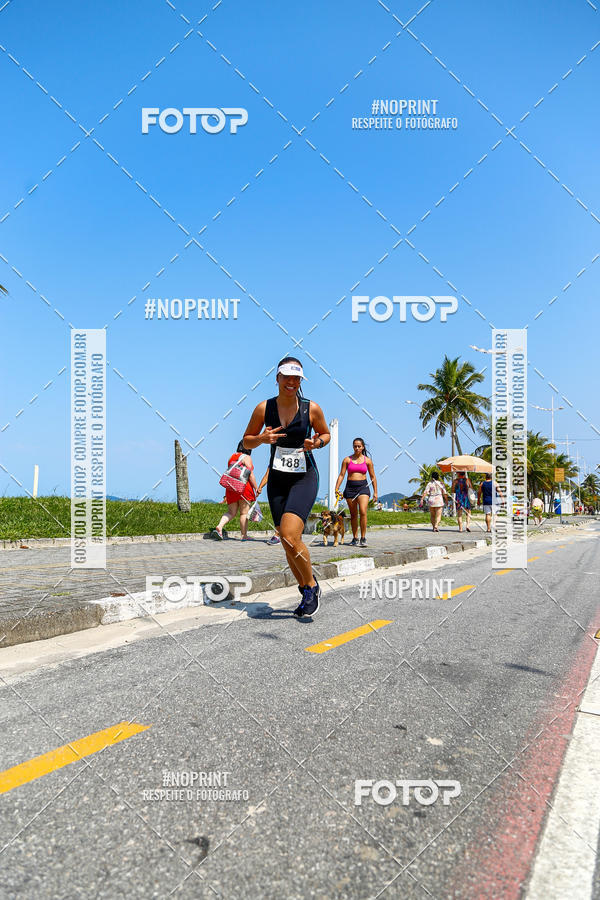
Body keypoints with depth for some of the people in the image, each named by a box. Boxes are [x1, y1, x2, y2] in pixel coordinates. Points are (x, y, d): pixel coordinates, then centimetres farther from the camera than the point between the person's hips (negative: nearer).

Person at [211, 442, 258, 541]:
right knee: (244, 513, 3)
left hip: (230, 487, 6)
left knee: (231, 512, 10)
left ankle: (219, 527, -11)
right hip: (243, 486, -6)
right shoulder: (246, 457, -5)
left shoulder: (231, 457, 16)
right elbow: (250, 475, -11)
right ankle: (244, 535, 7)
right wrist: (256, 488, -4)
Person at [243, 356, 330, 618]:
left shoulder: (312, 408, -4)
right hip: (277, 479, 3)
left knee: (289, 536, -21)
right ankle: (307, 592, 27)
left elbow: (325, 433, 12)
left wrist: (317, 442, -10)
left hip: (305, 478, -3)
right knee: (288, 542, 7)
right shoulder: (264, 408, -1)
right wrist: (262, 438, -13)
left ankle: (312, 586, 2)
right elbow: (246, 441, 8)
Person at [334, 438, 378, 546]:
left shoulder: (367, 460, 6)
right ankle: (355, 538, 19)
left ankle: (363, 538, -10)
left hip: (363, 487, -1)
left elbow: (373, 477, 11)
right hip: (350, 487, 1)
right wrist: (336, 489, -7)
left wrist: (375, 492, 7)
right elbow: (341, 475, 3)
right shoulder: (347, 460, 6)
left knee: (363, 512, -18)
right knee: (353, 514, 7)